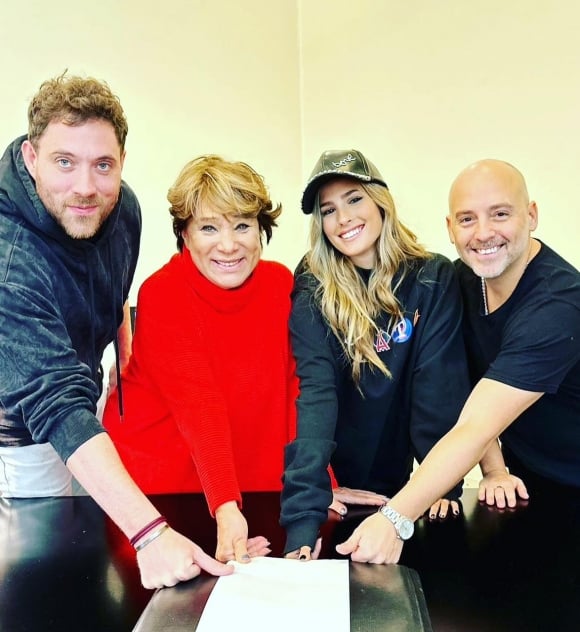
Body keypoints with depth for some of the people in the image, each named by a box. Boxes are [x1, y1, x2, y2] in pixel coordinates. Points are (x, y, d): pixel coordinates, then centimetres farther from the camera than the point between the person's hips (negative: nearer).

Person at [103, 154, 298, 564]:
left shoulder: (280, 283, -8)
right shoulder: (161, 294, -19)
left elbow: (297, 386, -9)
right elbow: (198, 406, -28)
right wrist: (226, 508, -36)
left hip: (255, 474, 3)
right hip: (157, 473, -3)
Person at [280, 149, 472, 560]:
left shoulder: (434, 279, -12)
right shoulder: (313, 292, -16)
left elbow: (440, 384, -16)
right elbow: (315, 396, -28)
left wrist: (444, 482, -23)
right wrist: (304, 517, -37)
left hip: (399, 481, 2)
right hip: (336, 484, -1)